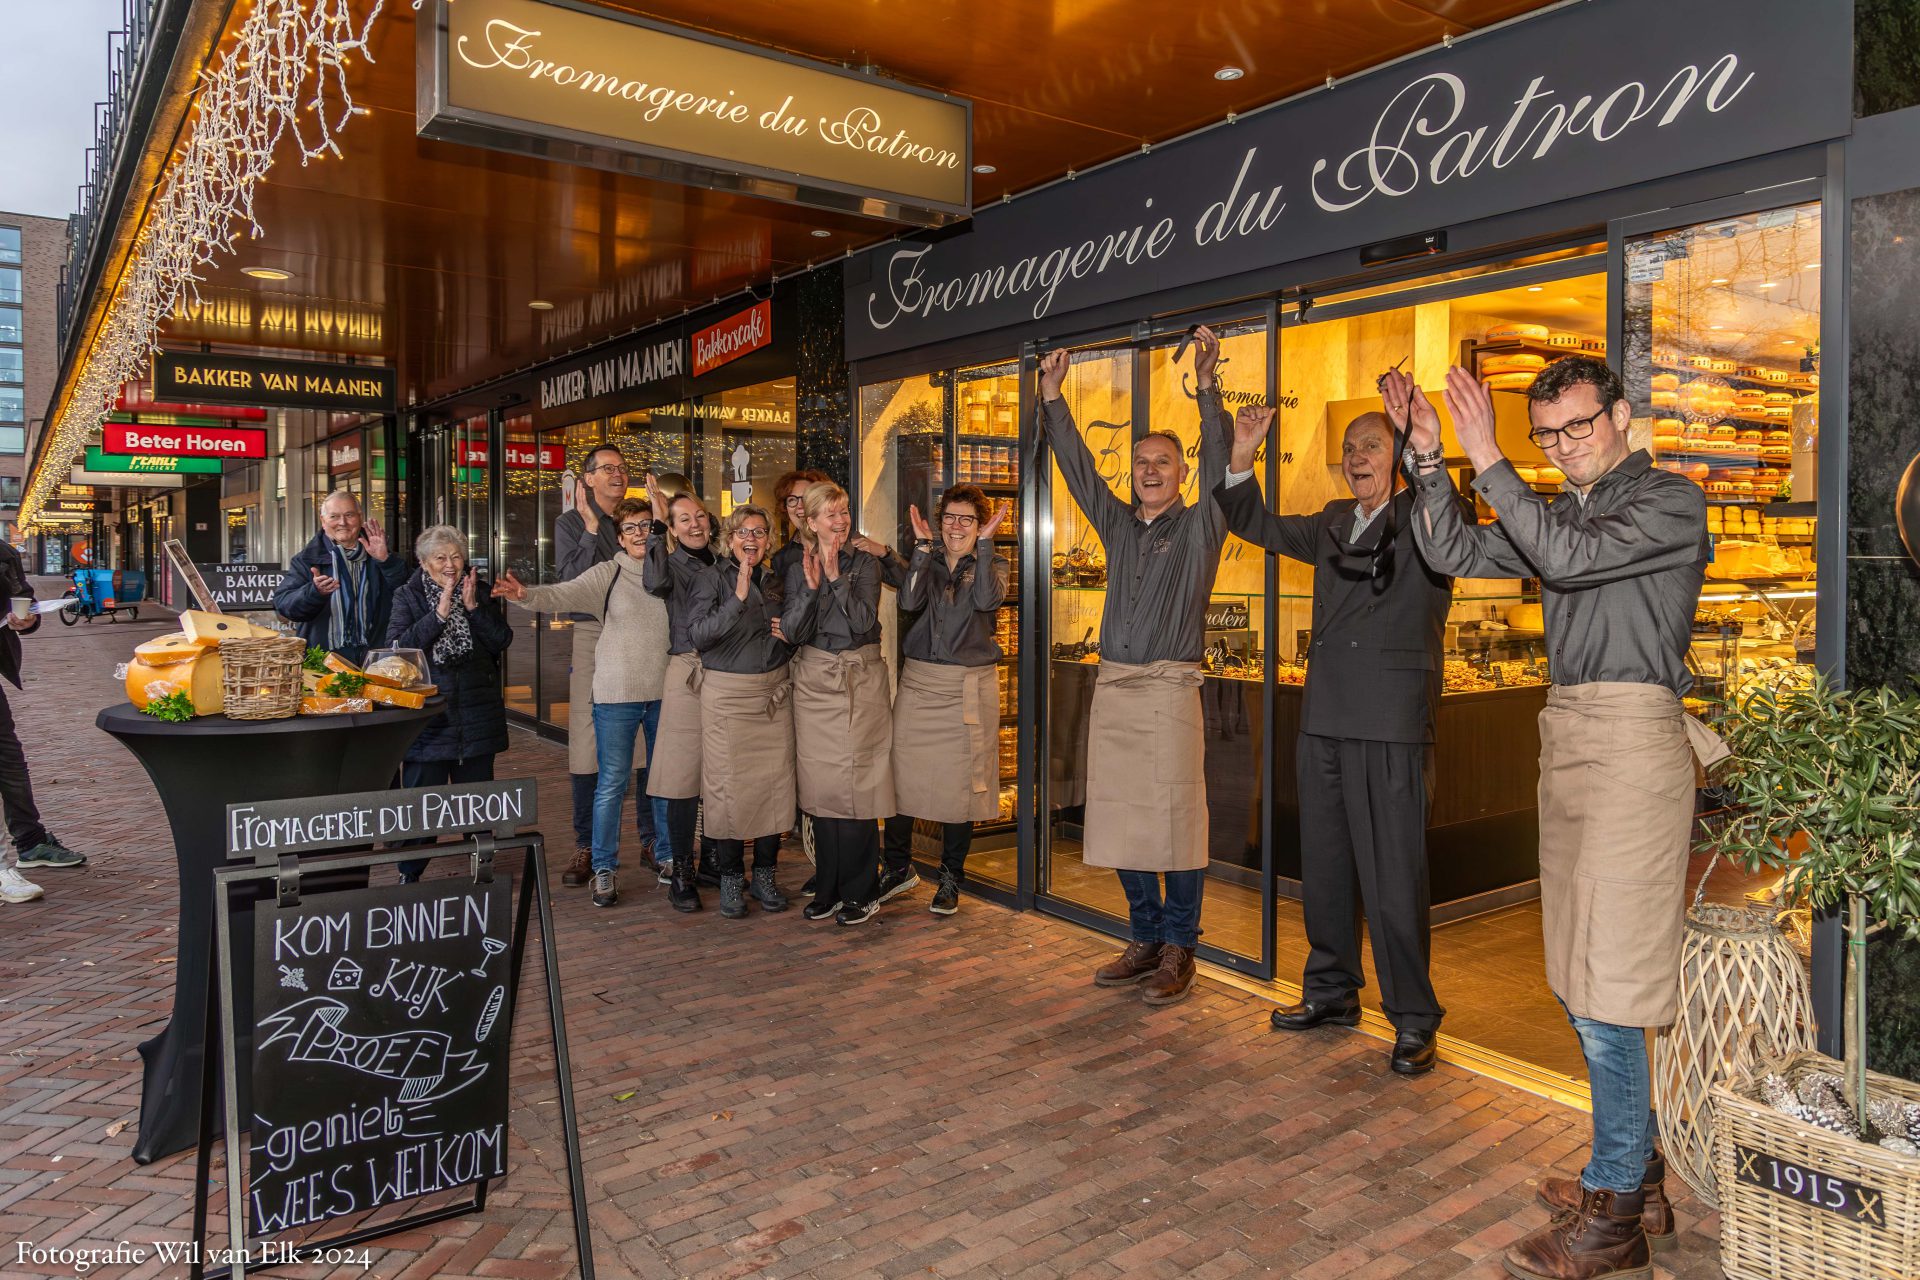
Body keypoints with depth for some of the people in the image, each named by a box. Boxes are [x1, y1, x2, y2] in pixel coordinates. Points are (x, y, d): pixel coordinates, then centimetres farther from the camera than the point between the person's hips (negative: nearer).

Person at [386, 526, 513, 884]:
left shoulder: (479, 591, 7)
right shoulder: (408, 596, 0)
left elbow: (502, 640, -3)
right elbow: (398, 646, -14)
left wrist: (473, 607, -14)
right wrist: (440, 613, -20)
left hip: (477, 715, 2)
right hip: (428, 715, -2)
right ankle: (409, 874, 16)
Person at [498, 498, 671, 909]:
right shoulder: (608, 573, -3)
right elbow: (567, 594, -17)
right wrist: (527, 594, -34)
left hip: (664, 692, 3)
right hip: (618, 694, -2)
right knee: (612, 783, 1)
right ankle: (605, 869, 11)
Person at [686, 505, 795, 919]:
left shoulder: (774, 582, 13)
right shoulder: (711, 580, -1)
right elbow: (698, 635, -15)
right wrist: (738, 598, -23)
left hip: (774, 693, 4)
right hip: (727, 694, -4)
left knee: (775, 783, 3)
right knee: (727, 785, -3)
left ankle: (765, 873, 16)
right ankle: (730, 877, 12)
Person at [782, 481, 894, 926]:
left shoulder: (865, 564, 2)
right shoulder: (798, 570, 9)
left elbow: (864, 622, -11)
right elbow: (792, 632, -1)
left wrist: (836, 578, -15)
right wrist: (811, 588, -12)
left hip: (859, 680, -3)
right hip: (814, 680, 3)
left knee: (856, 783, -5)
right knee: (820, 785, 4)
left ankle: (861, 892, 5)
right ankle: (828, 888, 16)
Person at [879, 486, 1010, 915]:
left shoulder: (993, 564, 7)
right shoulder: (927, 560, 11)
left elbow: (987, 599, -16)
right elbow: (910, 601, -9)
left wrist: (984, 543, -16)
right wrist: (922, 546, -10)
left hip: (969, 686, -2)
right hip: (918, 682, 2)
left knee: (961, 781, 1)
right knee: (902, 774, 0)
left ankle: (950, 878, 17)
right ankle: (897, 866, 19)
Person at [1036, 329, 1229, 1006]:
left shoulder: (1200, 526, 3)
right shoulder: (1118, 524, 15)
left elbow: (1218, 465, -10)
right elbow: (1078, 466, 15)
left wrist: (1207, 386, -16)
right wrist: (1052, 397, 11)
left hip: (1170, 689, -5)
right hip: (1112, 687, 5)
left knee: (1174, 820, -3)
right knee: (1121, 820, 9)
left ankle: (1178, 951, 8)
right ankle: (1145, 940, 22)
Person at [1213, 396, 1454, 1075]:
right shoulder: (1334, 523, 16)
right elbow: (1260, 527, 23)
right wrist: (1241, 460, 7)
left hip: (1392, 726, -7)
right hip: (1324, 720, 7)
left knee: (1394, 877, -2)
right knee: (1323, 867, 16)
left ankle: (1413, 1018, 13)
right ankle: (1332, 989, 32)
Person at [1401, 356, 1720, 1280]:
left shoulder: (1670, 503, -5)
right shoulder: (1559, 512, 18)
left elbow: (1570, 559, -20)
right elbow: (1452, 553, 12)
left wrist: (1488, 461, -18)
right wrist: (1429, 459, 1)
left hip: (1630, 735, -8)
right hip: (1567, 733, 8)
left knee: (1604, 984, -7)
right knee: (1578, 977, 13)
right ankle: (1639, 1175, 26)